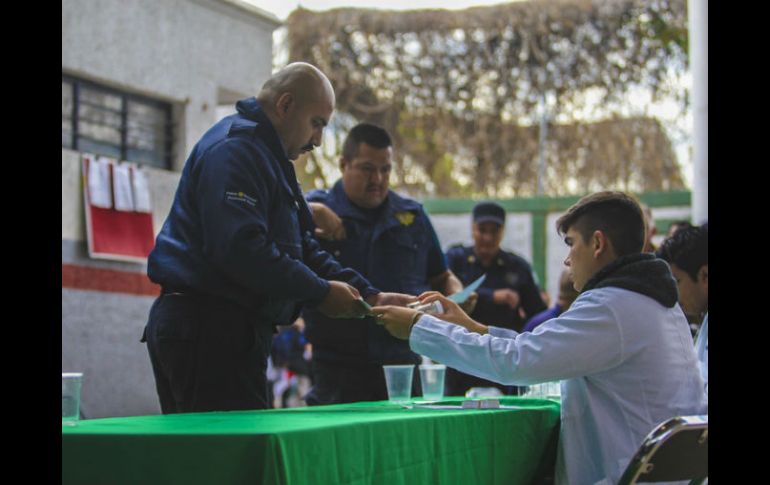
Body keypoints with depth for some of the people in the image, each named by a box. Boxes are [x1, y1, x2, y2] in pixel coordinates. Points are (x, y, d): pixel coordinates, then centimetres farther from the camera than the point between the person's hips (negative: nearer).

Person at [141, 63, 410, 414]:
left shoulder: (266, 155, 24)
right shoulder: (235, 148, -12)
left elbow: (303, 249, 23)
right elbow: (241, 248, -24)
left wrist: (369, 296, 11)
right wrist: (321, 293, -15)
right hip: (210, 328, -11)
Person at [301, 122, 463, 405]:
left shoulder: (412, 216, 15)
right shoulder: (315, 207, 4)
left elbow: (443, 278, 22)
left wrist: (457, 298, 0)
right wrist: (311, 213, -18)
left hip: (402, 364, 3)